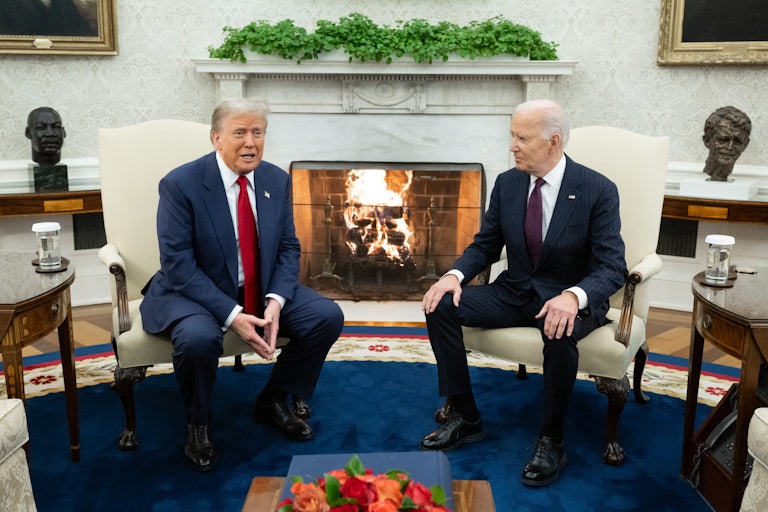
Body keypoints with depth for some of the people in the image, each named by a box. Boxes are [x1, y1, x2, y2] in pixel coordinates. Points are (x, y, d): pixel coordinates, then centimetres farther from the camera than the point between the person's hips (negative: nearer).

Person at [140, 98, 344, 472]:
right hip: (195, 293, -5)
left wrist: (276, 301, -17)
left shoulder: (277, 180, 0)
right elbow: (178, 265, -19)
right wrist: (231, 315, -28)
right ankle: (197, 425, -3)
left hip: (263, 291, 5)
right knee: (198, 338, -36)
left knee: (328, 316, -12)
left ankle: (272, 401, 11)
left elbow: (288, 248, 3)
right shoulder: (180, 184, -16)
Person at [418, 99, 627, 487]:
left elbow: (612, 267, -18)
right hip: (515, 292, 5)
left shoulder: (598, 190, -13)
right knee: (441, 305, -15)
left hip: (570, 299, -5)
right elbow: (485, 246, 8)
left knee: (559, 332, -39)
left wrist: (573, 296, -39)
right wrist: (455, 275, -14)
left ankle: (551, 440, -15)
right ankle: (465, 418, -3)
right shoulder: (507, 183, 0)